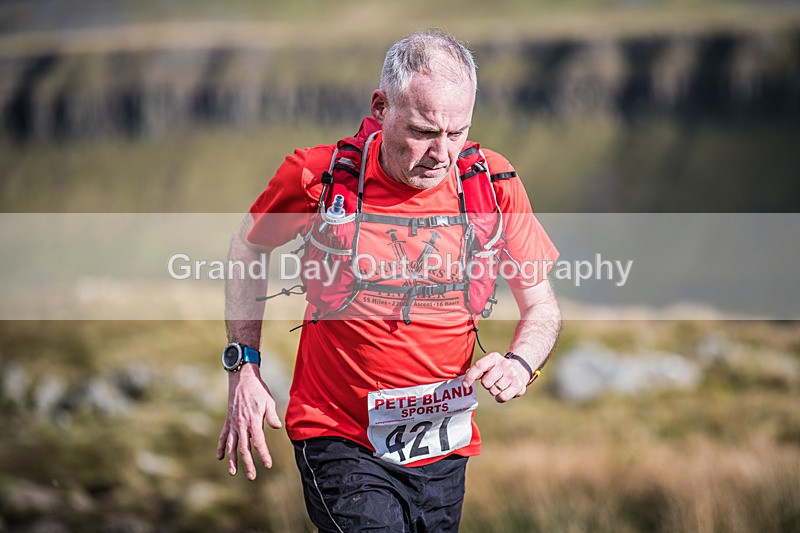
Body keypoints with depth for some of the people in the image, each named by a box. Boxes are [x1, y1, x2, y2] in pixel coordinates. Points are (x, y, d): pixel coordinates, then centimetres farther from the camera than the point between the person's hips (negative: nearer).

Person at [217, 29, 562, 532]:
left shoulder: (492, 183, -5)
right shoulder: (321, 176, -11)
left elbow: (542, 308, 6)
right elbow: (248, 248, 10)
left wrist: (519, 364, -16)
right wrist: (244, 367, 4)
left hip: (443, 450, 4)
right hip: (342, 446, -4)